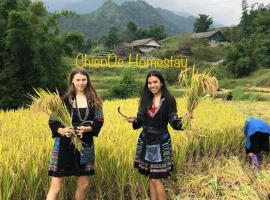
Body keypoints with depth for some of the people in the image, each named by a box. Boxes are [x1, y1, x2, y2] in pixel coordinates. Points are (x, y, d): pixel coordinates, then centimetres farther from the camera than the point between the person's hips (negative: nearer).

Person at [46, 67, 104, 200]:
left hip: (85, 144, 3)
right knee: (56, 186, -4)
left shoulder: (94, 100, 3)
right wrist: (61, 130, -22)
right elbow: (52, 121, -2)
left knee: (84, 184, 11)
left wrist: (87, 129, -18)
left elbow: (99, 121, 1)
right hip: (65, 143, -2)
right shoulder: (64, 99, -2)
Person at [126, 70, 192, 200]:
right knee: (151, 178, 11)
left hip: (160, 142, -4)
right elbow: (141, 121, 8)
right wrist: (134, 120, -12)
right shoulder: (145, 99, 6)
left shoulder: (168, 100, -7)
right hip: (145, 141, 5)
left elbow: (174, 122, -9)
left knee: (156, 179, -3)